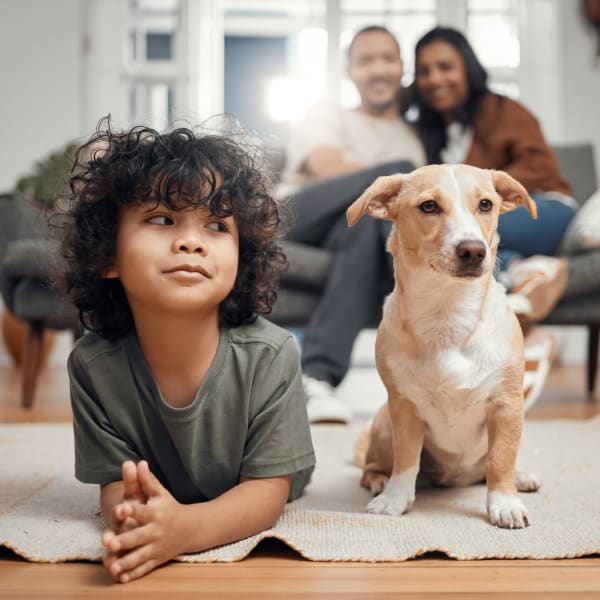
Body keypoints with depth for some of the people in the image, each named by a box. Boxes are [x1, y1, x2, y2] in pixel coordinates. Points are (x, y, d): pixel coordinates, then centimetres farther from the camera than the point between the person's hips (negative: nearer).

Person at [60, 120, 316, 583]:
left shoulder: (269, 355, -26)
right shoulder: (93, 365, -20)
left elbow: (268, 489, -24)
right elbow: (114, 481, -15)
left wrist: (185, 527, -46)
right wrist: (128, 515, -42)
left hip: (257, 534, 0)